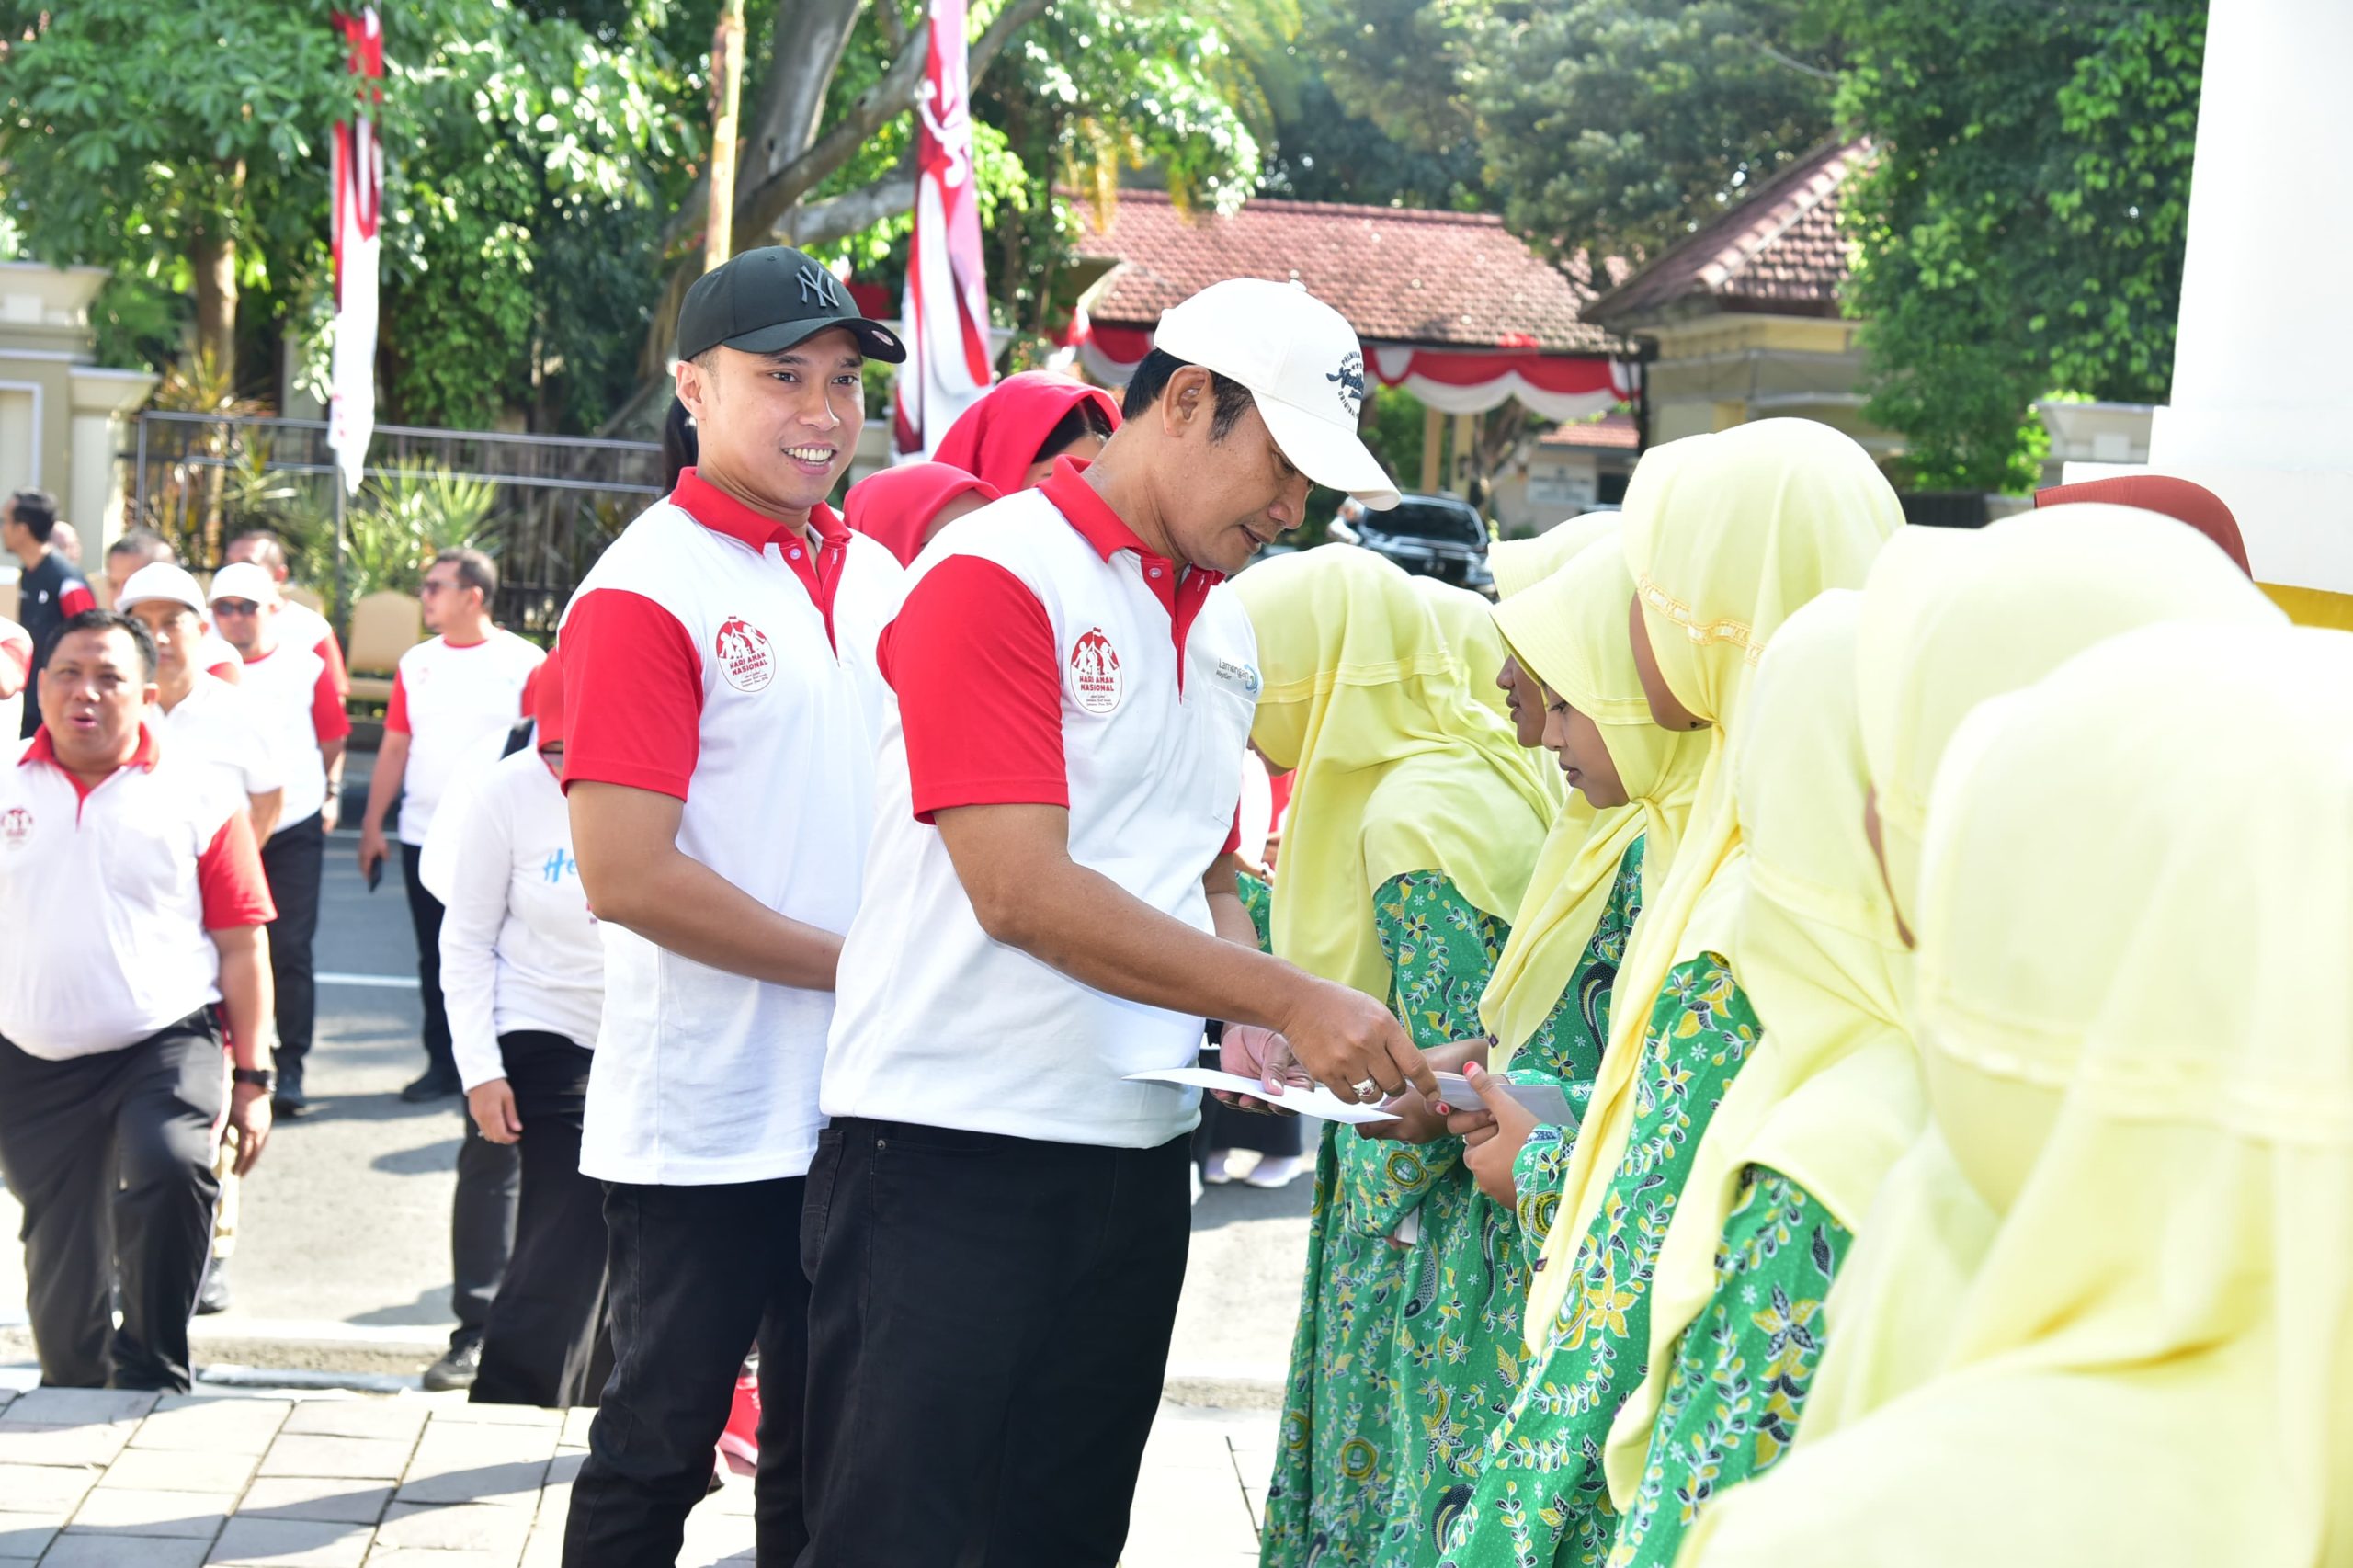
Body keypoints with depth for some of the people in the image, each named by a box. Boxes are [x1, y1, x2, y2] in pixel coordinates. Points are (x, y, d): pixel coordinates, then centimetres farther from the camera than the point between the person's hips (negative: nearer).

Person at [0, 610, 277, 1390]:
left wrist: (253, 1077, -1)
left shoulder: (197, 797, 0)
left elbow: (241, 946, 2)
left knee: (170, 1168, -30)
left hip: (166, 1048, -3)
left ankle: (153, 1375, -14)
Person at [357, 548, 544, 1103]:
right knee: (435, 959, 10)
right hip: (423, 838, 5)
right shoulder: (416, 663, 10)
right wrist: (371, 825, 9)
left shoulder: (524, 662, -5)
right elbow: (395, 748, 12)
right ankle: (443, 1065, 20)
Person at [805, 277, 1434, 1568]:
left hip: (1137, 1155, 8)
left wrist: (1244, 1016, 0)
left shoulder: (1227, 626, 14)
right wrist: (1288, 1000, -17)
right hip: (949, 1149, -8)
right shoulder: (994, 576, -12)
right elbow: (1021, 891, -20)